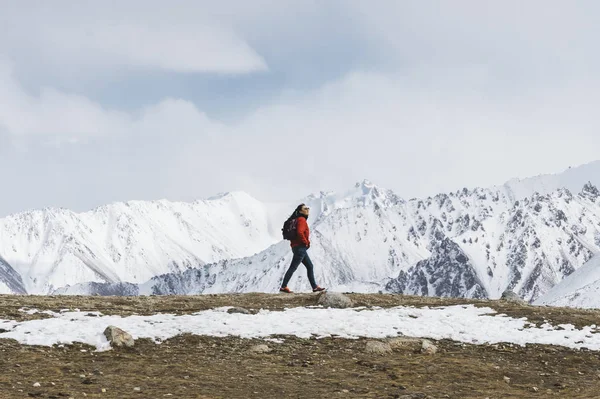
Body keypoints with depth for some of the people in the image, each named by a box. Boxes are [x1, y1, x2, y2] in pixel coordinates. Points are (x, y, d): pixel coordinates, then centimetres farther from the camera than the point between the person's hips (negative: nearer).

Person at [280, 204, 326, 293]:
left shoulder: (299, 220, 18)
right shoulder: (301, 220, -12)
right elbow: (300, 232, -27)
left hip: (299, 248, 10)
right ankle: (283, 287, -7)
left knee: (310, 266, 12)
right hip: (300, 248, -10)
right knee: (293, 267, -8)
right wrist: (306, 242, -15)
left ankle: (314, 286, 14)